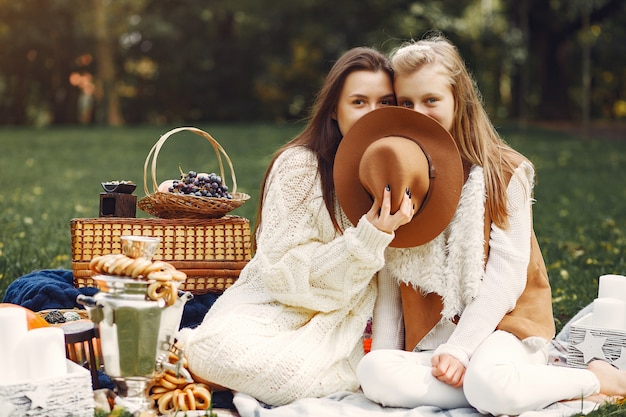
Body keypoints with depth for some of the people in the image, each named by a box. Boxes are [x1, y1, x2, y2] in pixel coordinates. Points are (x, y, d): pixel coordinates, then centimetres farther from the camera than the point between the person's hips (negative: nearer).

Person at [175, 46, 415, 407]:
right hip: (269, 310, -5)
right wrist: (369, 236, -26)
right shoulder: (299, 165, -12)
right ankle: (188, 350, 3)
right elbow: (286, 272, -17)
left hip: (333, 328, 5)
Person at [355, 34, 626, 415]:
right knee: (374, 373, -27)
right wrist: (383, 354, -7)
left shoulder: (505, 172, -4)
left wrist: (459, 348, -18)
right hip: (428, 333, 4)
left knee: (490, 385, -36)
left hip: (499, 323, -4)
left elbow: (507, 275, -10)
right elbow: (390, 276, 3)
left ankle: (594, 377, -5)